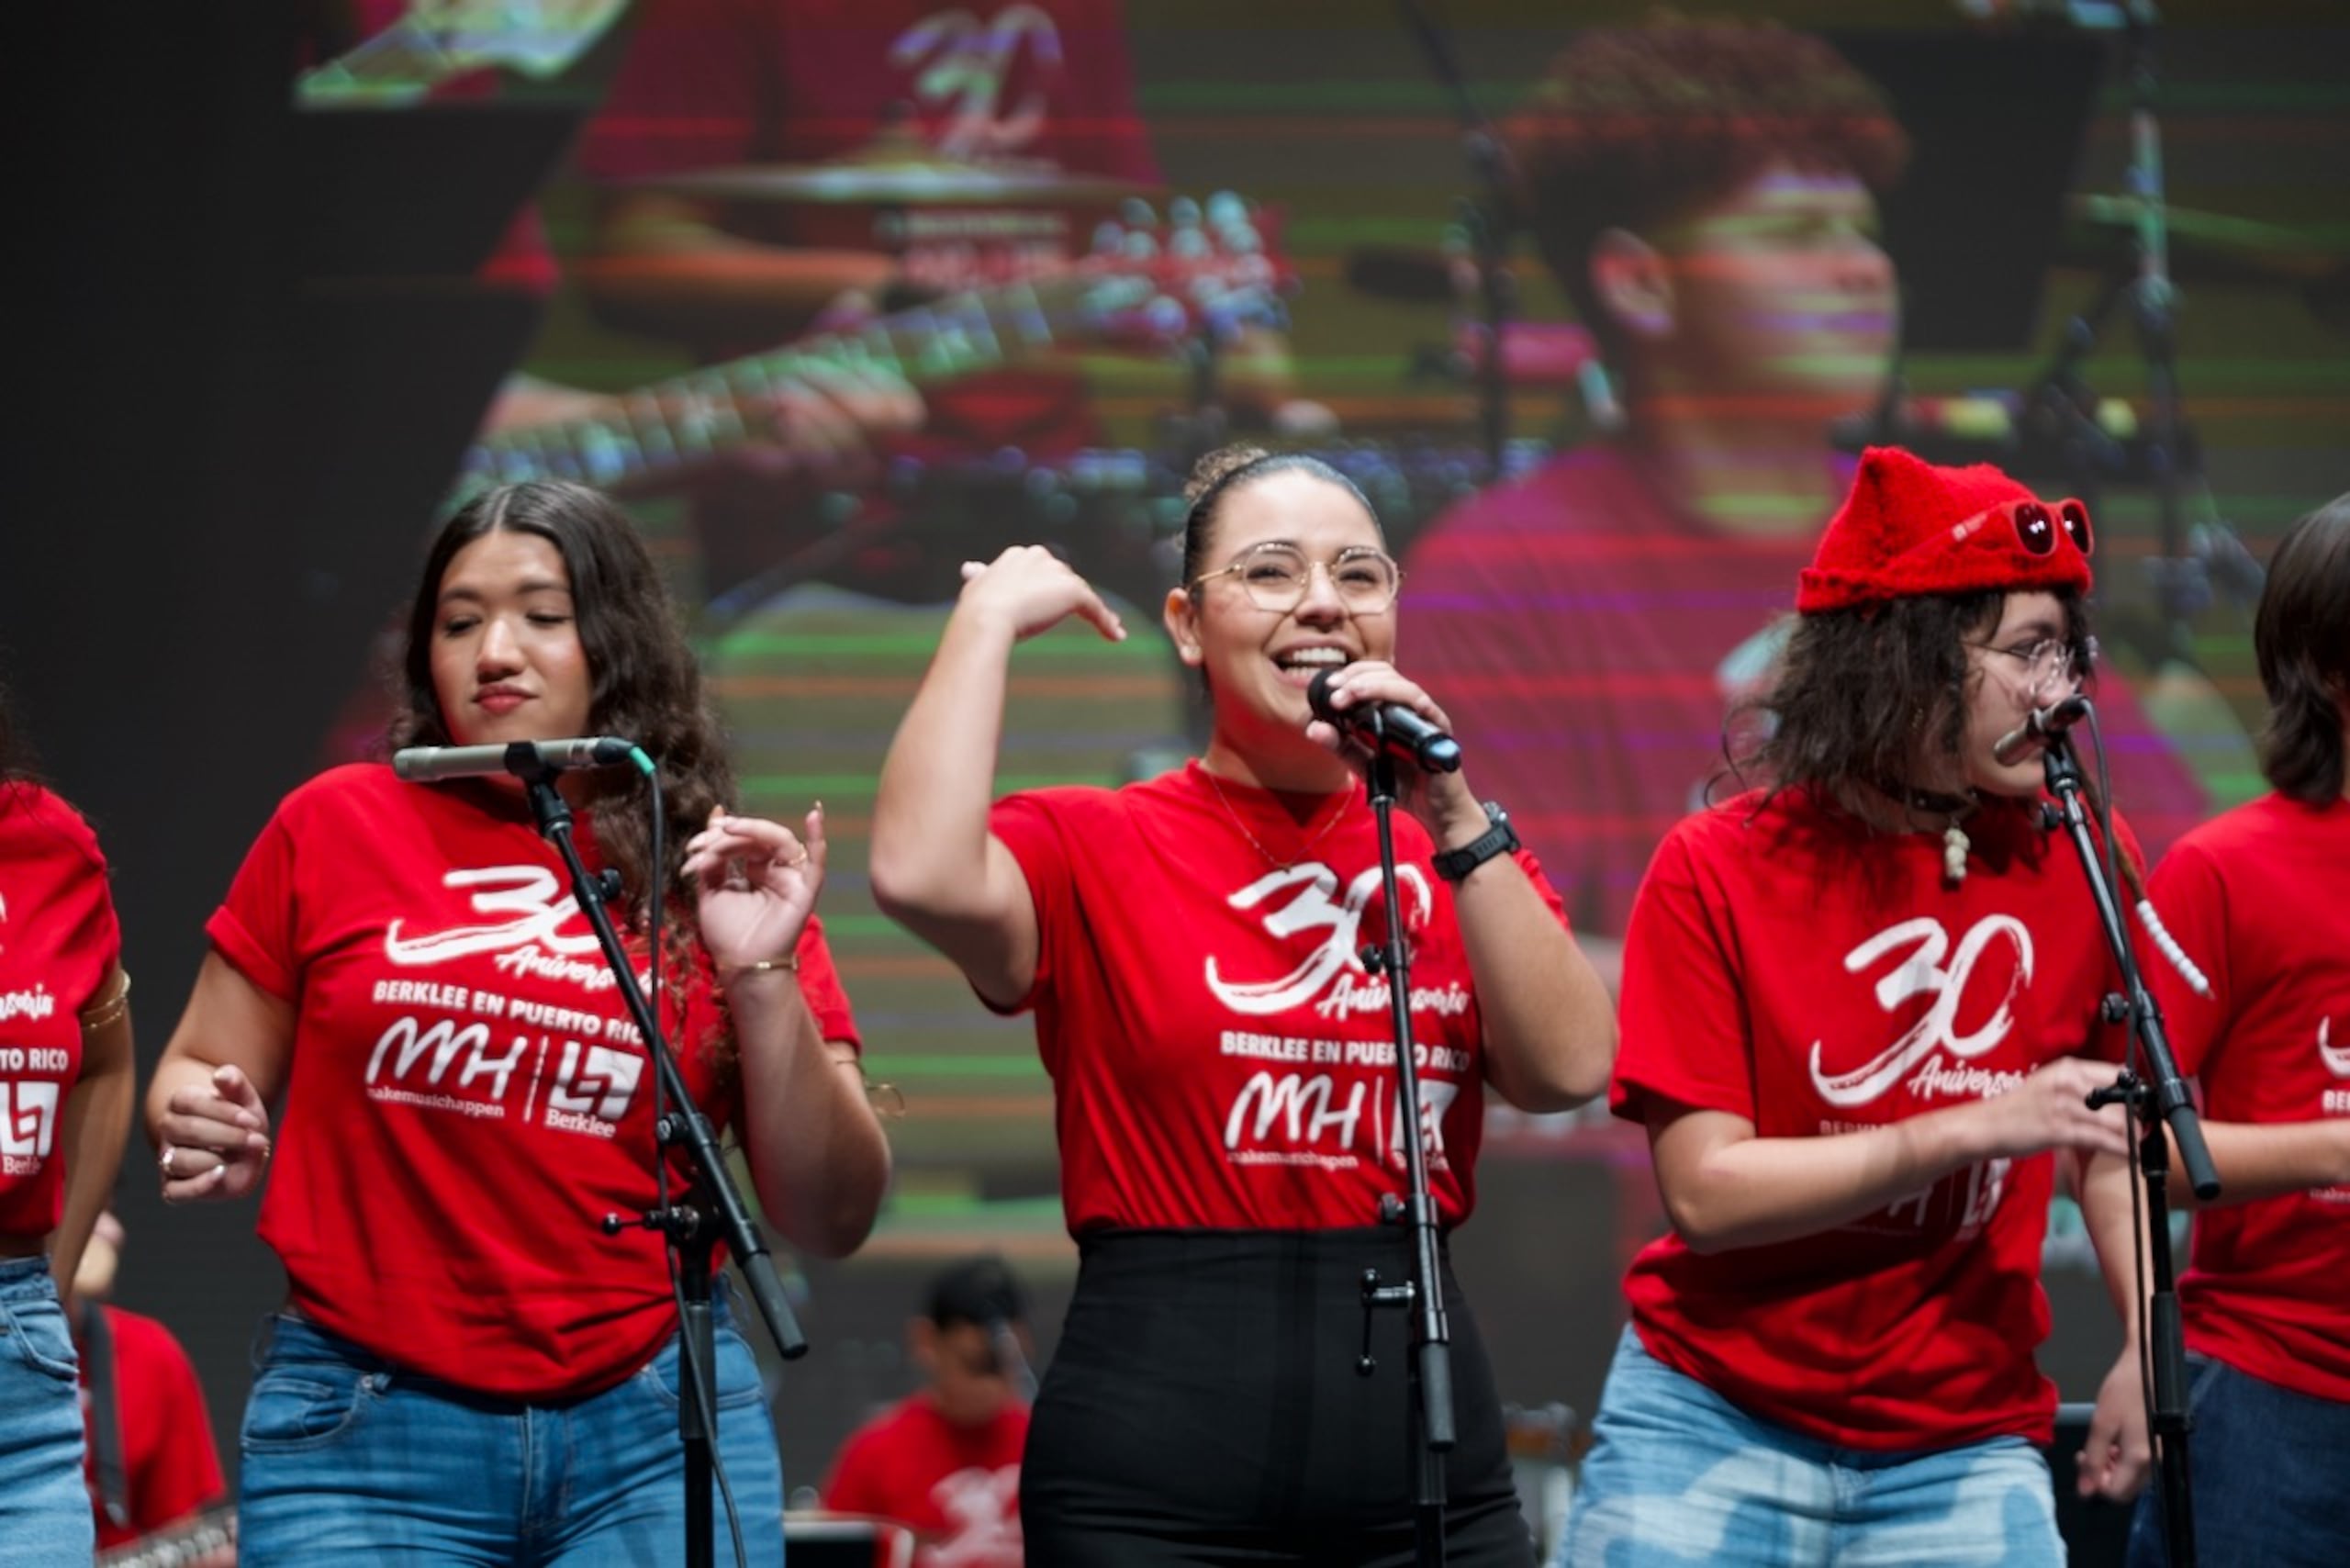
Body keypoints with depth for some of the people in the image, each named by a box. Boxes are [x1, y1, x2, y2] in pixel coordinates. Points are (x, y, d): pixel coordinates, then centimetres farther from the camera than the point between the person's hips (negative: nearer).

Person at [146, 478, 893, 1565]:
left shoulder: (720, 879, 4)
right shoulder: (337, 827, 2)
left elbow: (832, 1218, 2)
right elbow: (198, 1078, 10)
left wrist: (762, 978, -9)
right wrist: (208, 1134, -12)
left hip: (659, 1430, 1)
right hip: (363, 1430, 0)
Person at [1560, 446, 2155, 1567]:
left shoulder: (2078, 862, 1)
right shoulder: (1716, 874, -7)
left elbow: (2106, 1128, 14)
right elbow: (1704, 1190, -14)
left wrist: (2149, 1345, 0)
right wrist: (1976, 1129, -20)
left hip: (1963, 1455, 2)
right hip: (1713, 1429, -2)